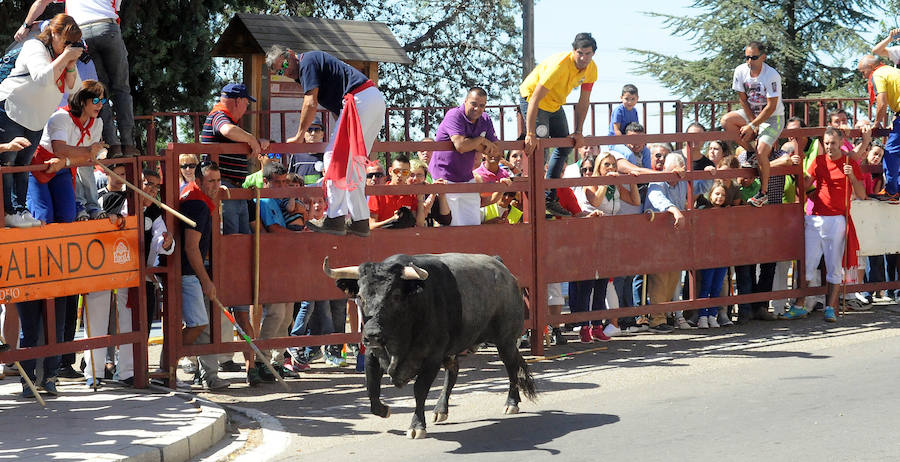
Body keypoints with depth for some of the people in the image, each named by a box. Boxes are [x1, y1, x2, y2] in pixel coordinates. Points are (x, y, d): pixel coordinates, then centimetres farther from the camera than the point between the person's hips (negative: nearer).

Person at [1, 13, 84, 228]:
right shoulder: (35, 47, -15)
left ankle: (20, 210, 13)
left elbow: (75, 88, 4)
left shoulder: (63, 56, 10)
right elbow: (42, 78, -31)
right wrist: (64, 58, -28)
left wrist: (71, 66, -12)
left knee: (23, 165, 10)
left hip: (35, 121, 9)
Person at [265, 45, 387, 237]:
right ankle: (360, 221, 8)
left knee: (335, 157, -10)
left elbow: (311, 104, -10)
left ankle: (336, 219, -14)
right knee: (353, 163, 11)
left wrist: (299, 136, -2)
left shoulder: (307, 62, -4)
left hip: (360, 99, -10)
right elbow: (334, 105, 28)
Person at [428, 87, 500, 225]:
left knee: (474, 224, 6)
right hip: (445, 177, -7)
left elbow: (496, 150, 5)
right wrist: (481, 141, -11)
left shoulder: (485, 121, 7)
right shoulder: (454, 115, -15)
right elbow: (461, 145, -28)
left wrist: (479, 149, -13)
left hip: (467, 178, 7)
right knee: (453, 226, -8)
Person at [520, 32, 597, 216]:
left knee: (565, 148, 11)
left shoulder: (591, 69, -13)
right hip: (531, 97, -8)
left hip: (555, 104, 8)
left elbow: (583, 101, 0)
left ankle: (550, 198, 19)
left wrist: (578, 132, -6)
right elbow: (535, 98, -37)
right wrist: (530, 135, -40)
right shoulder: (559, 65, -36)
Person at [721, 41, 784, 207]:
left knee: (761, 152, -21)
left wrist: (752, 126, -22)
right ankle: (750, 150, -2)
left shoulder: (772, 76, -25)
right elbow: (743, 100, -2)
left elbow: (771, 107, -22)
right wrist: (752, 123, -10)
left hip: (773, 117, -6)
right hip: (752, 113, 6)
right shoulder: (741, 71, -10)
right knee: (726, 120, -18)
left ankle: (763, 192, -3)